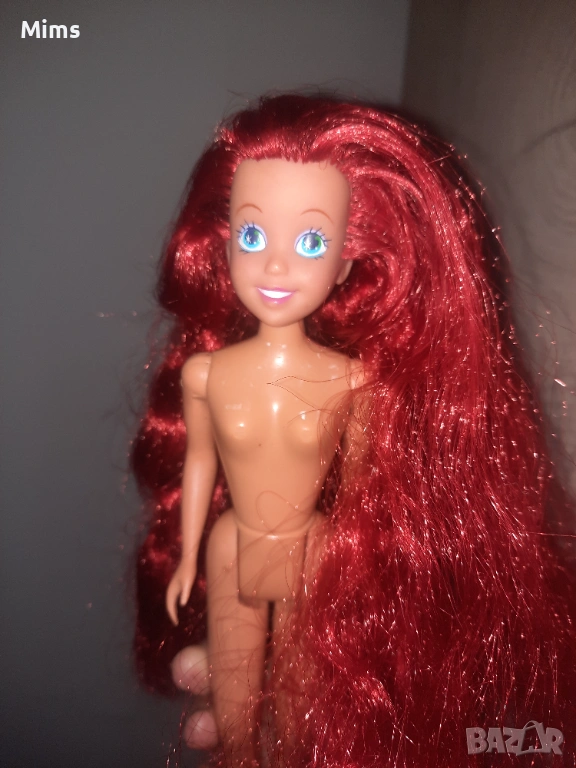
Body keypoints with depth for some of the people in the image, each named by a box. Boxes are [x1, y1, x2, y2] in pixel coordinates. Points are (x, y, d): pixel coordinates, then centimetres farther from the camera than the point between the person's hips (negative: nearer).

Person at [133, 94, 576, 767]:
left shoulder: (356, 381, -22)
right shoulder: (204, 371, -19)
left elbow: (360, 483, -8)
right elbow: (197, 461, -4)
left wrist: (357, 570, 4)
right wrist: (186, 557, 6)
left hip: (319, 556, -1)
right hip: (231, 548, 1)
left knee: (301, 689, 24)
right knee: (231, 685, 25)